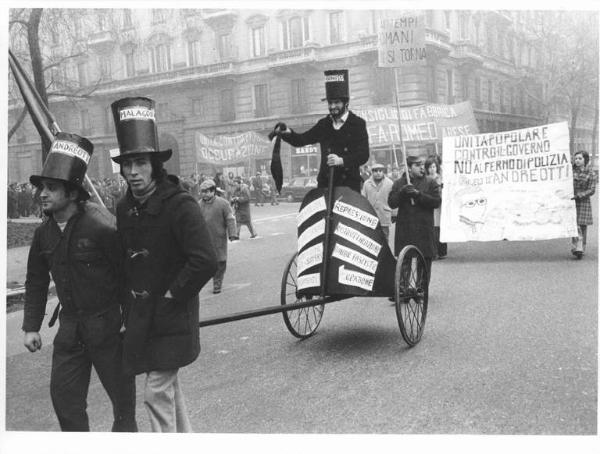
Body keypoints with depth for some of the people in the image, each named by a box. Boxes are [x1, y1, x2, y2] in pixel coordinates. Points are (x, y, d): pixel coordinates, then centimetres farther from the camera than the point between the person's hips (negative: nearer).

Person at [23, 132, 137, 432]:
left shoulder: (101, 227, -18)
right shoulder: (44, 233, 3)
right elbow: (36, 282, 13)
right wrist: (31, 327, 9)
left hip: (107, 327, -6)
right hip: (70, 327, 6)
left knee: (123, 399, 8)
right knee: (64, 399, 12)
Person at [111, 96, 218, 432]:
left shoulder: (180, 205, -18)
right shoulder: (125, 208, 5)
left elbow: (205, 262, -26)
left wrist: (172, 296, -18)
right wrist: (130, 298, 10)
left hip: (172, 319, -8)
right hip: (140, 316, 8)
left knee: (157, 393, -6)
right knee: (169, 386, 20)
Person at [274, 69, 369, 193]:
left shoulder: (358, 123, 2)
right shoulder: (323, 124, 15)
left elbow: (364, 155, -7)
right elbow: (301, 140, 12)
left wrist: (342, 161, -23)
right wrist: (287, 133, -9)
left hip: (350, 183, -3)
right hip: (325, 182, 3)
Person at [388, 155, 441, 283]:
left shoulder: (430, 182, 6)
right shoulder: (399, 183, 10)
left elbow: (437, 201, -6)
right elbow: (391, 203, 1)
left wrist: (418, 194, -16)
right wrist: (401, 193, -16)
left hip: (424, 232, -1)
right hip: (404, 232, 1)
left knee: (425, 265, 2)